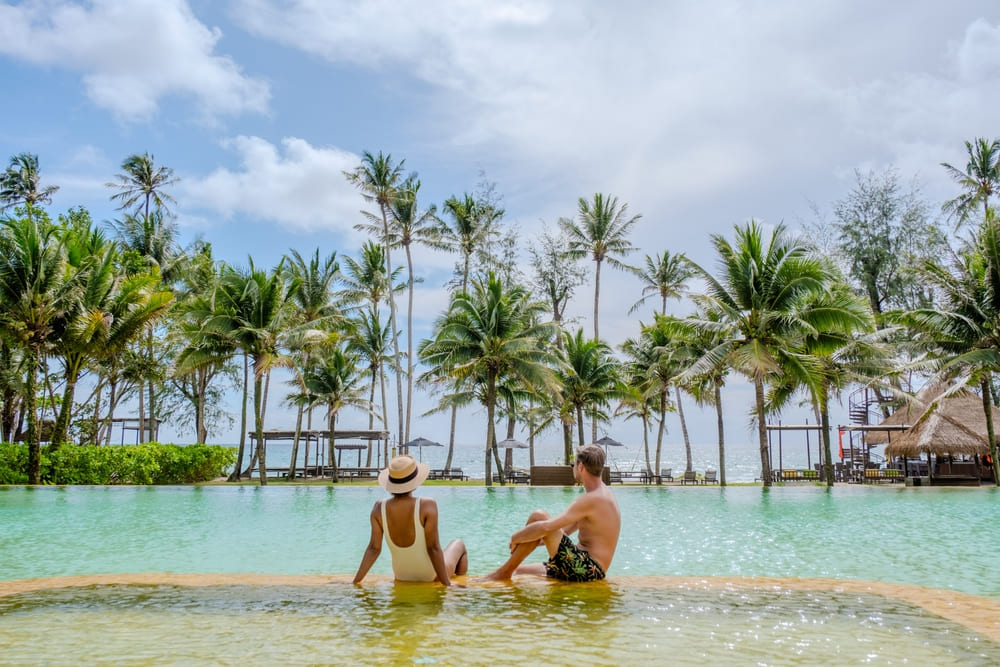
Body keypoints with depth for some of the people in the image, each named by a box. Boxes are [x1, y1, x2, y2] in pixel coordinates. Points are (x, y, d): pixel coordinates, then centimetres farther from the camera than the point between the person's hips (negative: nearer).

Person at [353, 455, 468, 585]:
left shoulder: (379, 508, -17)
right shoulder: (427, 505, -28)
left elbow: (374, 548, -16)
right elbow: (433, 548, -26)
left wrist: (356, 581, -8)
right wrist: (447, 584, -19)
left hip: (402, 576, 4)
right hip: (433, 576, -4)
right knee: (459, 544, 29)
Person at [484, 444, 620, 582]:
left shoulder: (592, 499, -18)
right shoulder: (603, 494, 16)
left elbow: (546, 527, -26)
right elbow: (564, 530, 23)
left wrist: (516, 538, -10)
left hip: (587, 569, -11)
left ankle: (505, 571, -10)